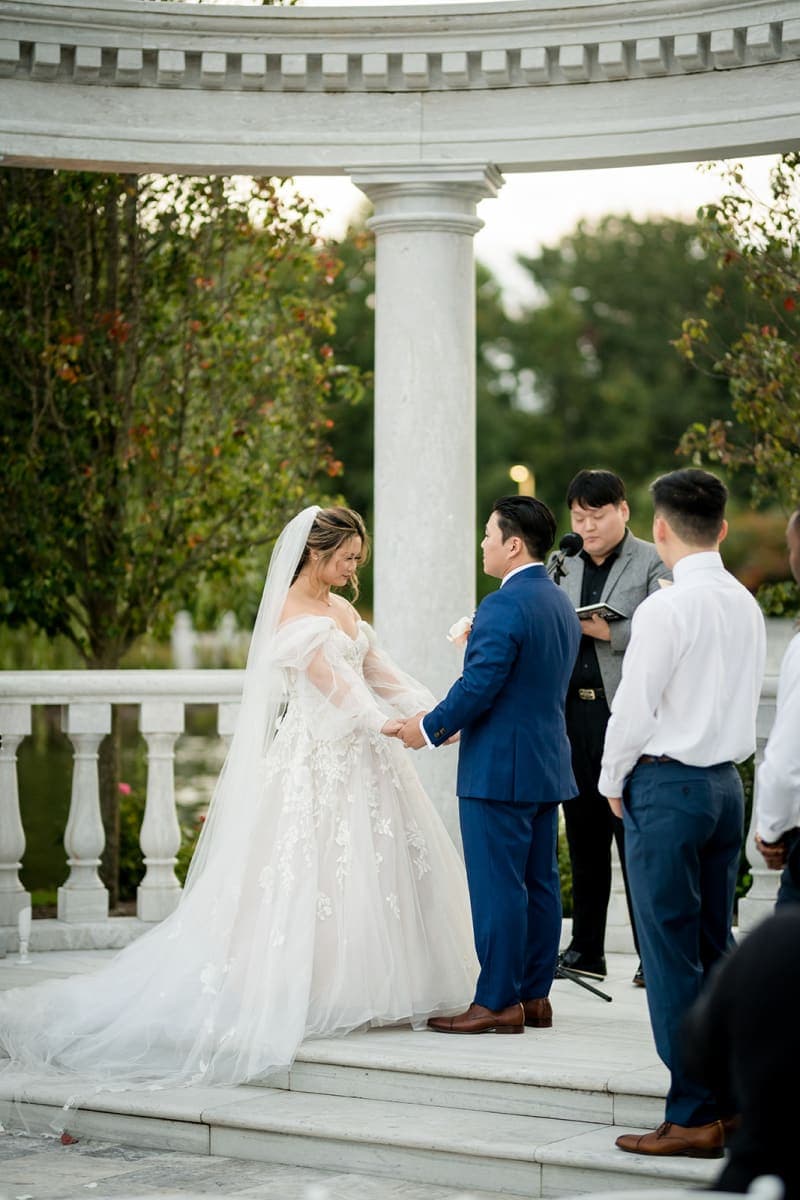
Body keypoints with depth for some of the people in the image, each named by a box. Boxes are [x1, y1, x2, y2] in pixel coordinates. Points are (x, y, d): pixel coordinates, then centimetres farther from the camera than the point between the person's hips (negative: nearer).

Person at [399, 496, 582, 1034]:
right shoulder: (562, 604, 13)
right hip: (548, 764, 9)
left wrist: (431, 728, -7)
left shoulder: (504, 606, -18)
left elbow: (479, 686, -21)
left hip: (499, 767, -9)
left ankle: (498, 1002, -1)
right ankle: (535, 995, 17)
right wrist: (453, 720, 17)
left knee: (497, 887, -4)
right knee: (539, 884, 11)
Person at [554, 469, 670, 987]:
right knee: (584, 836, 12)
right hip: (572, 712, 6)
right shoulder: (562, 565, 15)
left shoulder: (653, 564, -3)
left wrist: (609, 632, -19)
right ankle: (585, 951, 19)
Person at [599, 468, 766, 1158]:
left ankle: (693, 1119, -1)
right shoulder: (746, 605, 7)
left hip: (667, 788, -8)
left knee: (672, 957, -3)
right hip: (727, 783, 8)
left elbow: (635, 707, -13)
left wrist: (613, 783, 0)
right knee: (714, 950, 14)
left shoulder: (666, 609, -15)